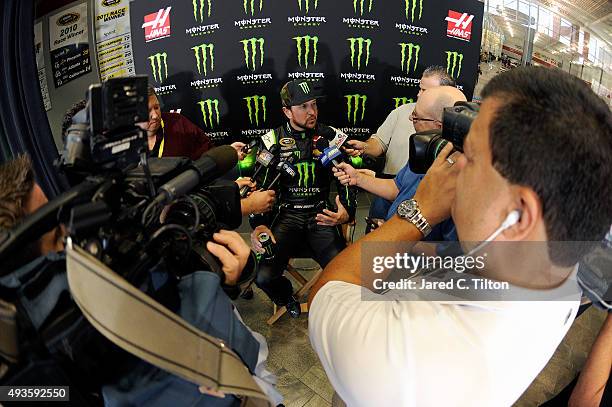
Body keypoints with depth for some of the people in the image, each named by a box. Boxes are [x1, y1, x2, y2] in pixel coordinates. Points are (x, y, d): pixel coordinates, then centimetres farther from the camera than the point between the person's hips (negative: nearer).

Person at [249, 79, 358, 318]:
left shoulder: (332, 137, 4)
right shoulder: (273, 141, 5)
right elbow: (260, 187, 5)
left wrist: (347, 213, -17)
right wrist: (259, 225, -12)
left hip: (321, 214, 0)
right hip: (286, 215, 1)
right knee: (263, 275, -20)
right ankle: (287, 298, 19)